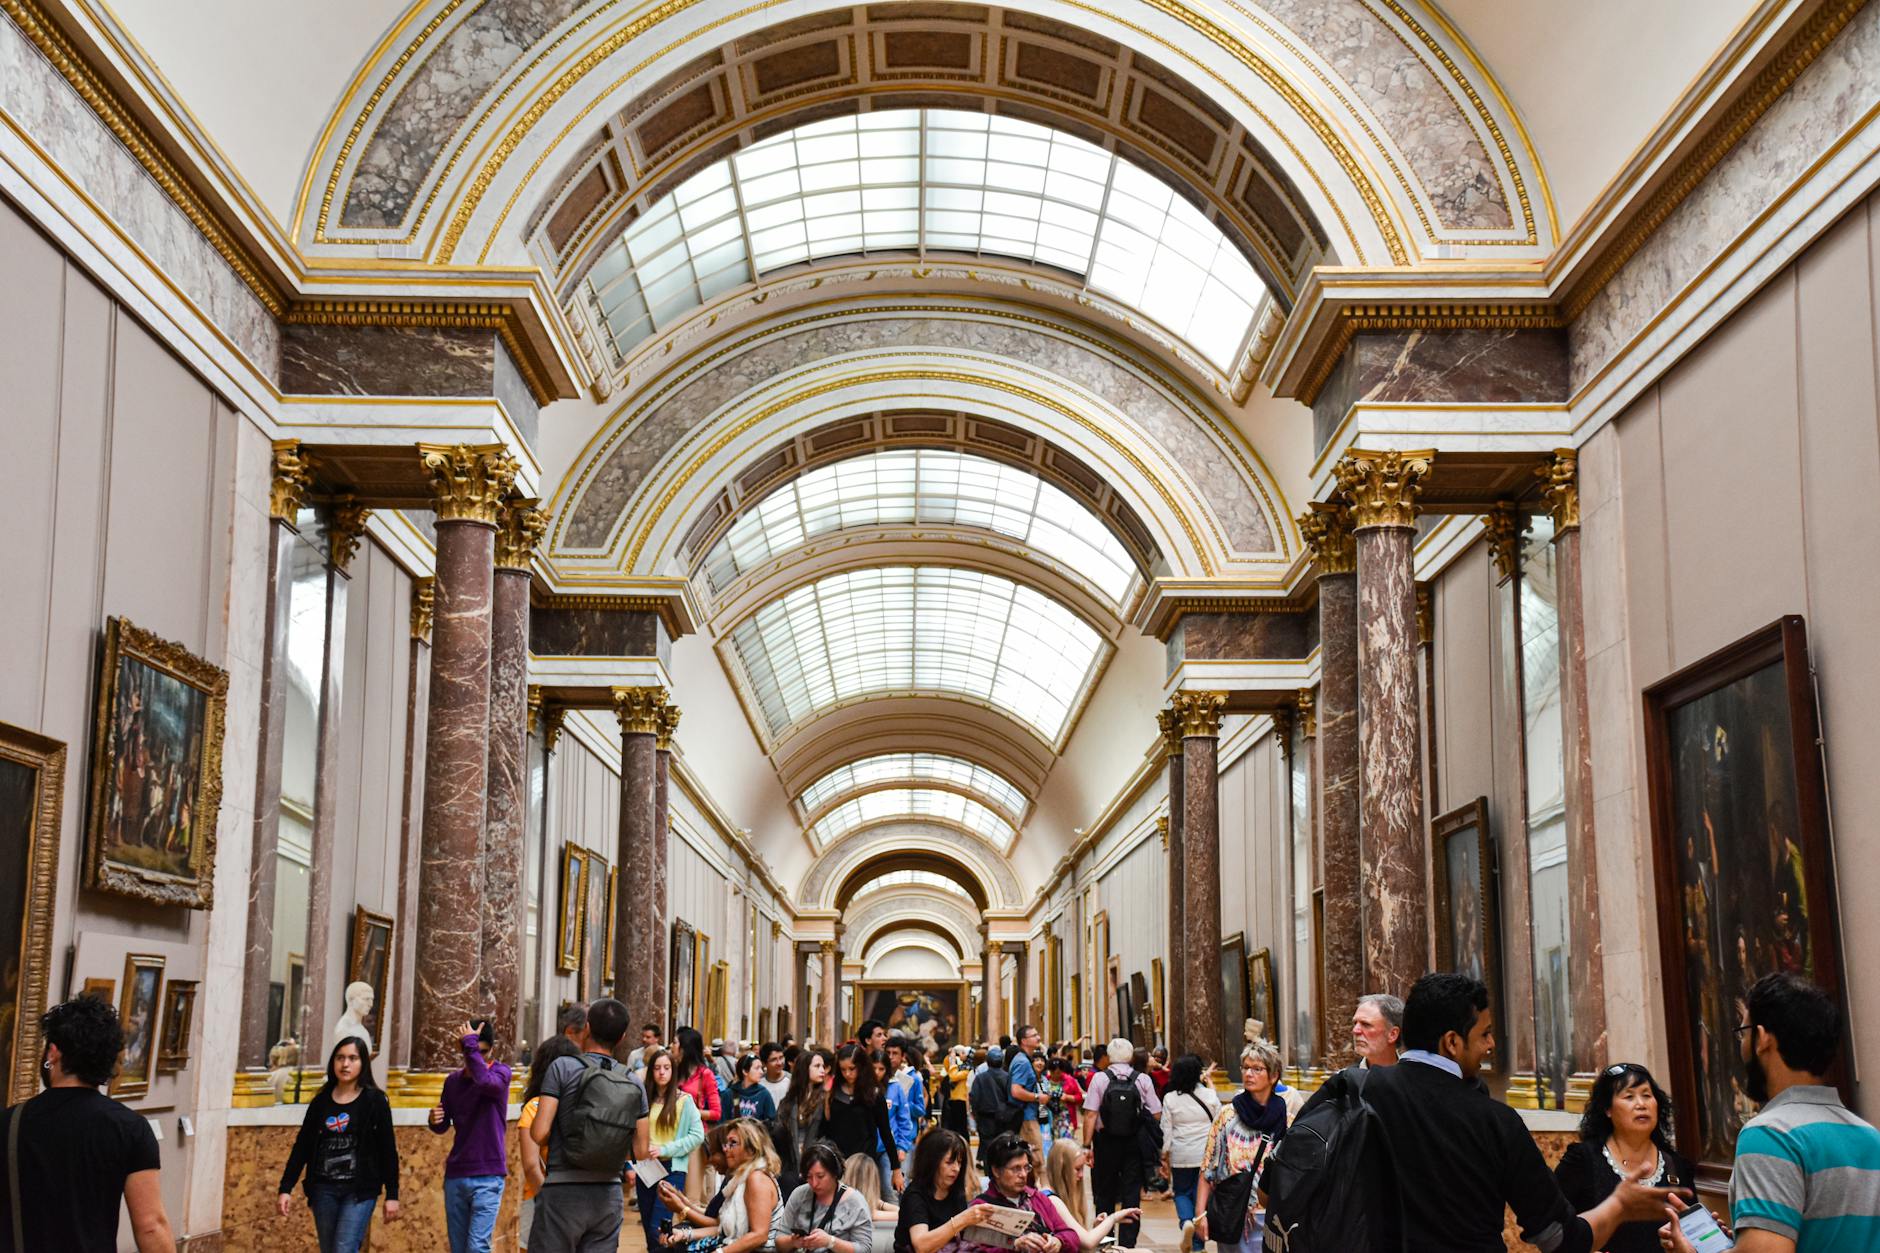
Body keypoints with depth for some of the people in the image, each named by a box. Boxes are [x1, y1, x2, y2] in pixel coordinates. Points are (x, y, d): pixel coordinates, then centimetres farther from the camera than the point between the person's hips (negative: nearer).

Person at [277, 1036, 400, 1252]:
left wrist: (392, 1195, -6)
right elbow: (302, 1147, 9)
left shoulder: (374, 1100, -2)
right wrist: (285, 1188, 2)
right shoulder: (321, 1101, 8)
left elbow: (388, 1151, -2)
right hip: (324, 1189, 4)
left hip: (360, 1190, -4)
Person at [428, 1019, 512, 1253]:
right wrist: (435, 1120, -7)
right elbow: (443, 1127, 16)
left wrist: (470, 1044, -20)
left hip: (487, 1177, -5)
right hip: (455, 1176, 5)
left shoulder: (501, 1072, -4)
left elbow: (485, 1081, -29)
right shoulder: (453, 1080, 10)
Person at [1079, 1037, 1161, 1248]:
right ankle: (1127, 1242, 6)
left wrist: (1087, 1145, -9)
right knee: (1131, 1195, 8)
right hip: (1134, 1144, 1)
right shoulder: (1143, 1080, -3)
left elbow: (1091, 1114, -12)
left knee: (1104, 1194, 12)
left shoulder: (1099, 1078, -7)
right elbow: (1156, 1114, -3)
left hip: (1106, 1143, -1)